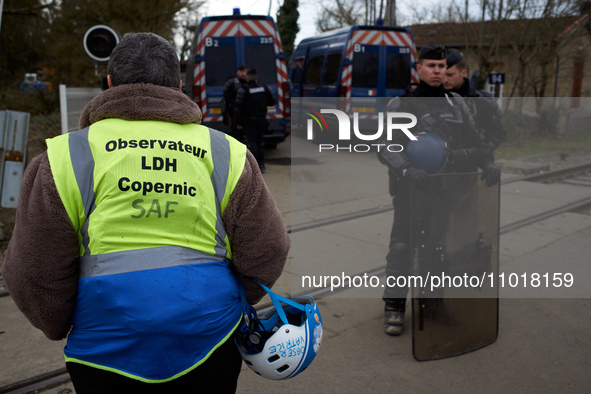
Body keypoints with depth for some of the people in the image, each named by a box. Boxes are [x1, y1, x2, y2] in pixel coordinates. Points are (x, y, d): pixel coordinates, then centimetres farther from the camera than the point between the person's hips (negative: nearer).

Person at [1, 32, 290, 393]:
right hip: (210, 344, 2)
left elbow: (34, 272, 0)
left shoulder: (68, 153, -3)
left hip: (108, 347, -1)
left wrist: (60, 327, 19)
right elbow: (266, 251, 2)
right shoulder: (225, 151, 1)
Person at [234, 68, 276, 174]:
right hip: (261, 119, 5)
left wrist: (239, 122, -7)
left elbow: (239, 107, -13)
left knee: (251, 143, -2)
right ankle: (261, 165, 17)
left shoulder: (243, 89, -11)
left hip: (249, 121, -5)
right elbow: (272, 101, 8)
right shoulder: (264, 87, 3)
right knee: (260, 142, 16)